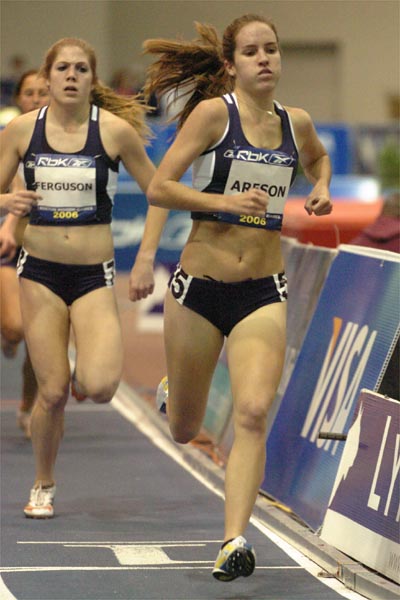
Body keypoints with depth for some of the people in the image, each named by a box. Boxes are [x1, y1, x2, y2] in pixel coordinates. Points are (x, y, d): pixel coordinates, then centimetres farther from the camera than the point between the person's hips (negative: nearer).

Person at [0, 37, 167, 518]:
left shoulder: (114, 130, -5)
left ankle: (84, 375, 20)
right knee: (52, 393, -2)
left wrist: (145, 259, -1)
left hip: (94, 276, -1)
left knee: (99, 387, -19)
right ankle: (43, 487, 22)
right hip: (40, 271, 1)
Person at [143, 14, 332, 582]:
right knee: (183, 431, 12)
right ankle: (175, 391, 49)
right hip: (199, 285, -2)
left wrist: (321, 189, 9)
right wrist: (228, 201, -22)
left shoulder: (296, 123, 5)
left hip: (263, 292, 2)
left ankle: (235, 540, -16)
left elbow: (318, 156, 30)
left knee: (253, 413, -18)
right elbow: (159, 188, -12)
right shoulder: (213, 113, -8)